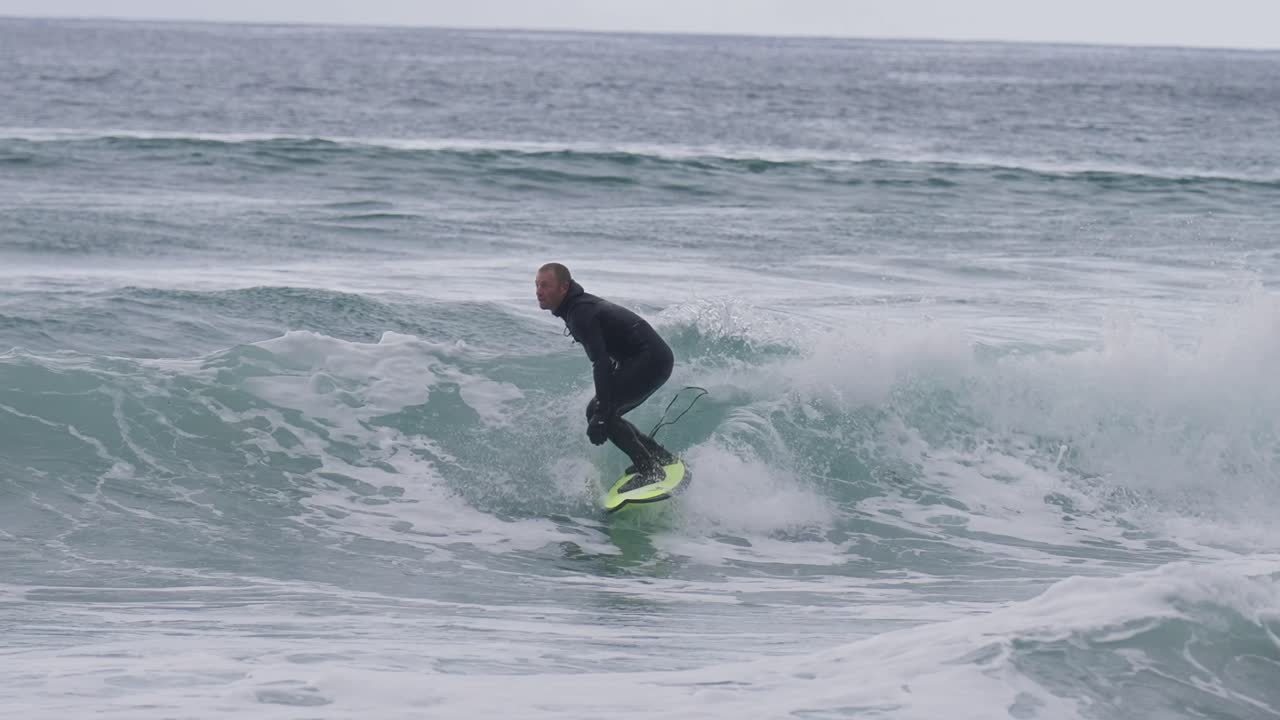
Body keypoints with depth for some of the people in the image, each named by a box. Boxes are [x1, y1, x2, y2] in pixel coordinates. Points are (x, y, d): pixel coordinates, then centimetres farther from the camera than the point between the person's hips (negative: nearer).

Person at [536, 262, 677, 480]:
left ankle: (648, 469, -11)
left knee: (598, 413, -15)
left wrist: (602, 413, -33)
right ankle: (662, 457, 16)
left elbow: (601, 362, -29)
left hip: (651, 361, -10)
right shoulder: (581, 304, 12)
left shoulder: (581, 313, -20)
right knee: (598, 412, 10)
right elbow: (603, 358, 24)